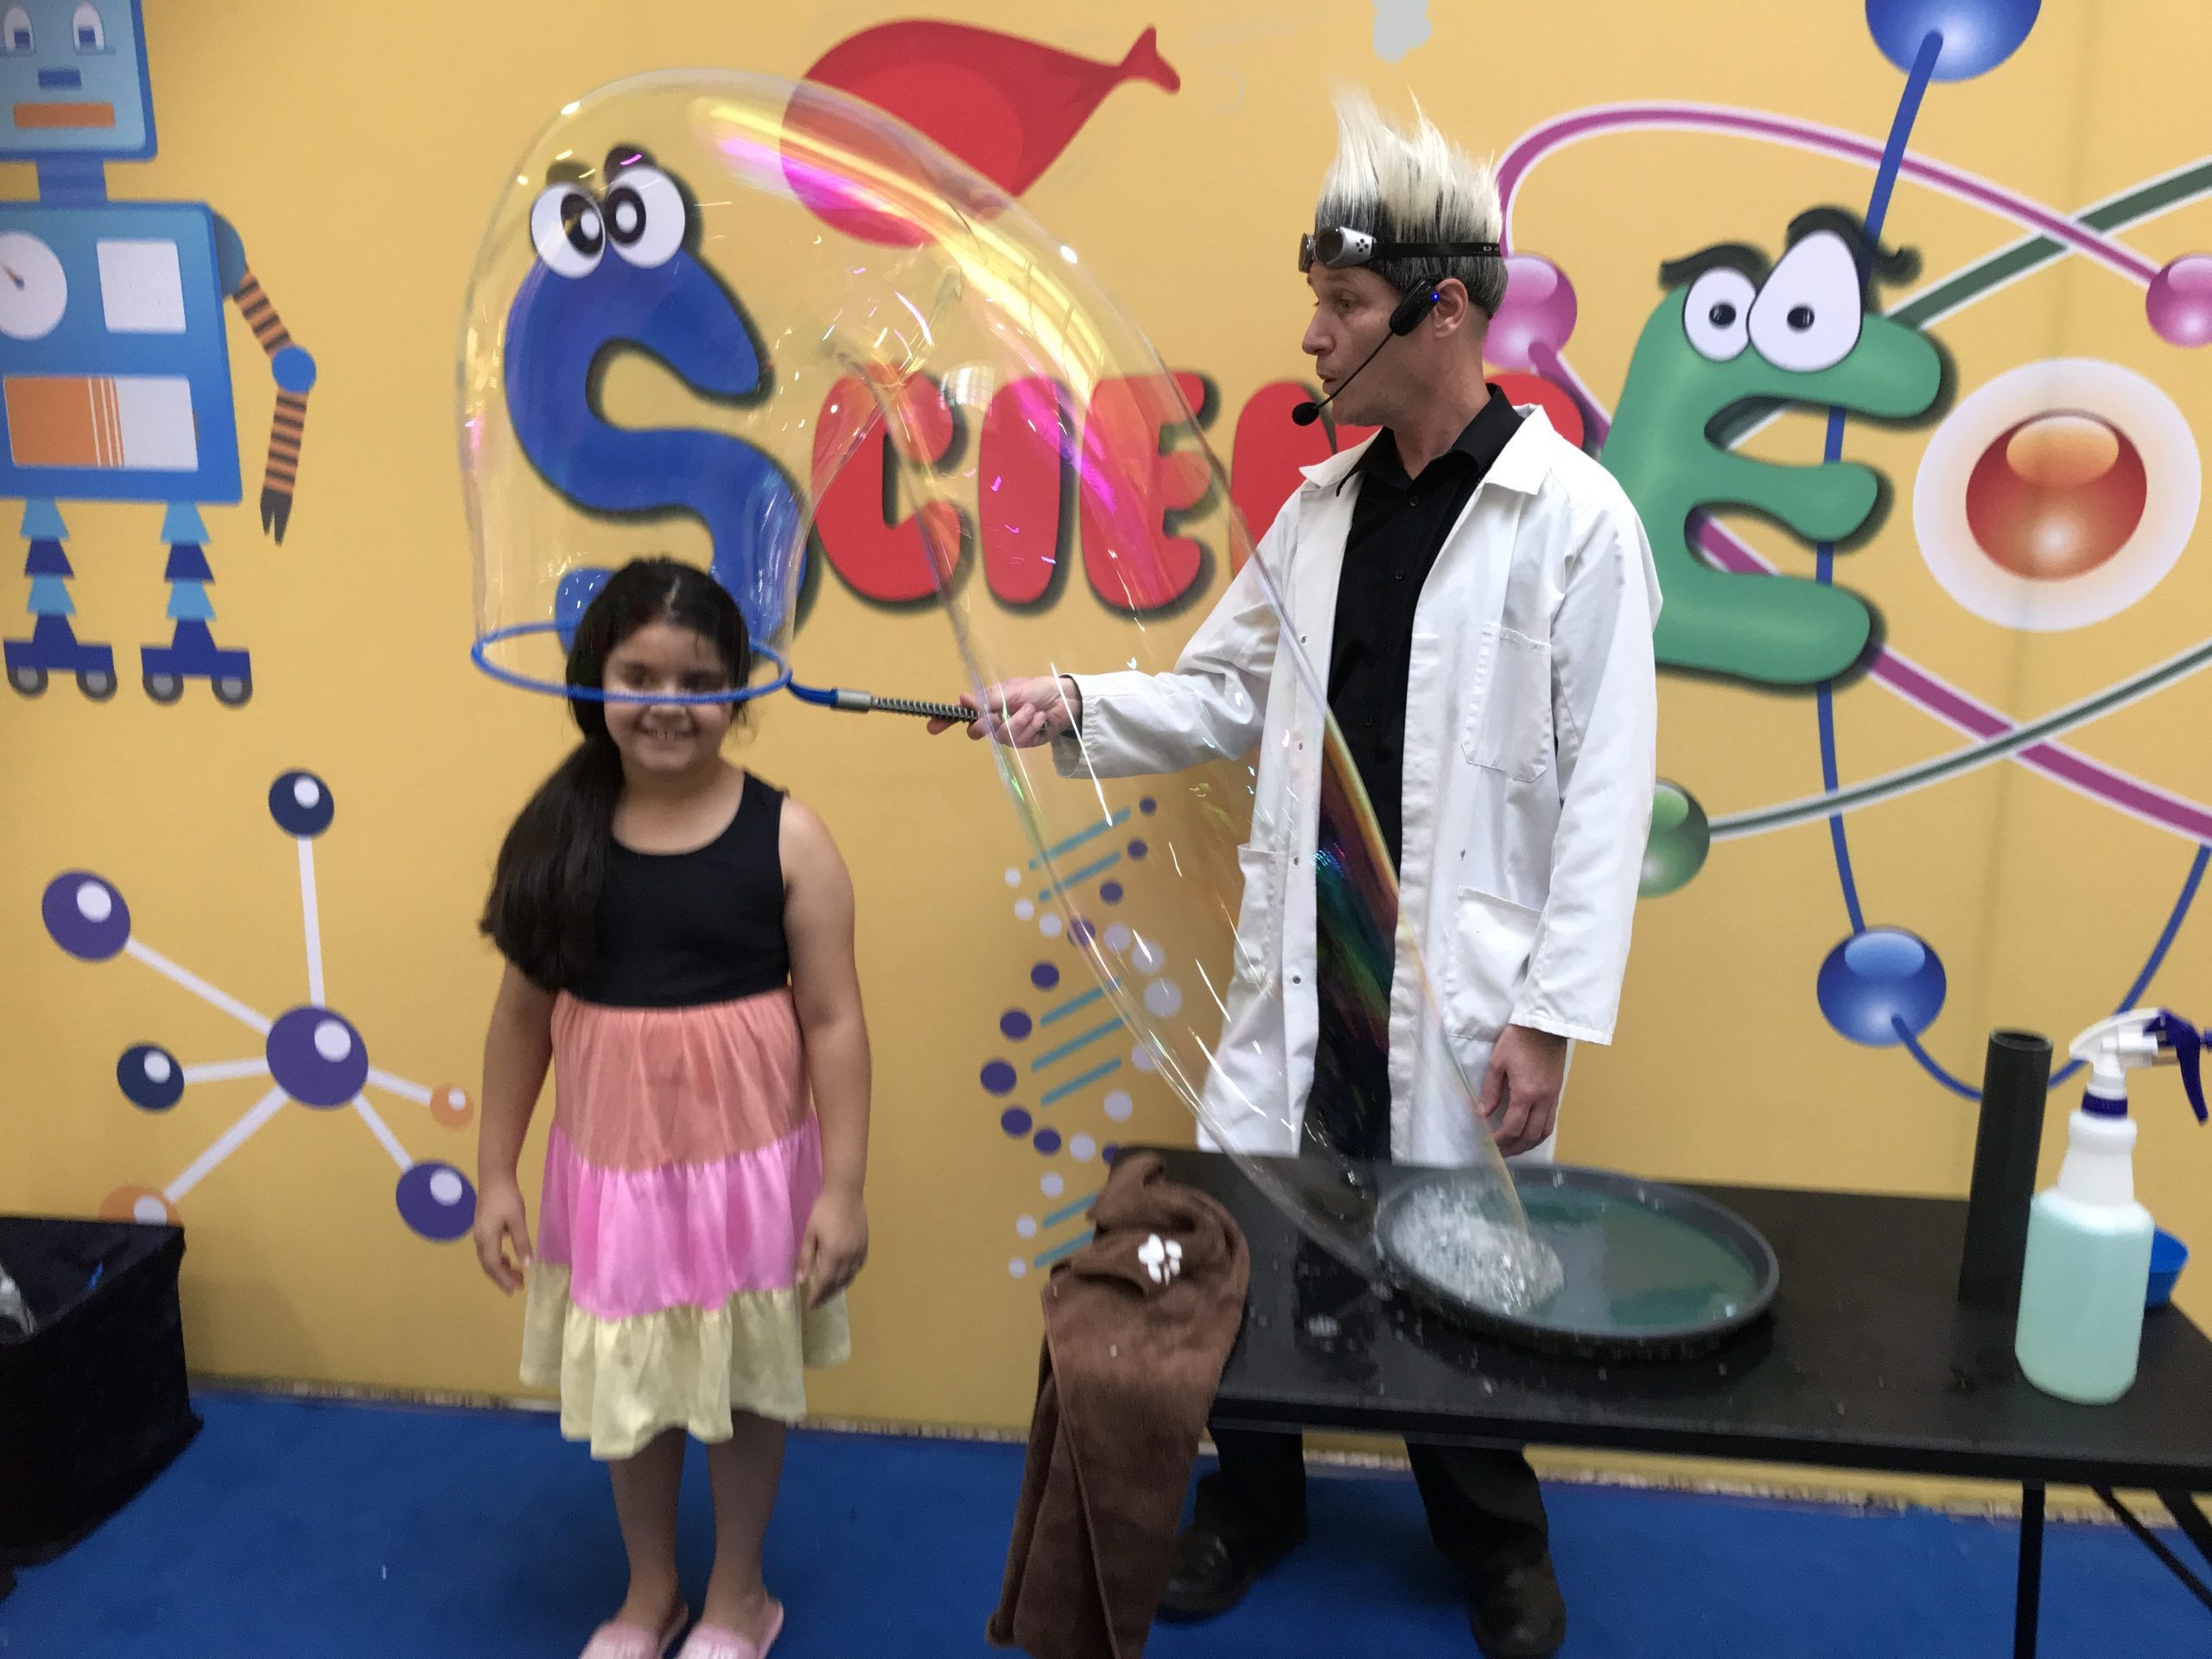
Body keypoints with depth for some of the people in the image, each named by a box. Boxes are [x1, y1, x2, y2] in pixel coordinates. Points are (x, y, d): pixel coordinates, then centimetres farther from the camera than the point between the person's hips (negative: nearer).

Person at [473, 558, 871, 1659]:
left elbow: (833, 1021, -10)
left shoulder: (786, 837, -13)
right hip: (608, 1164, 3)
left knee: (742, 1383, 17)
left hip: (746, 1162, -2)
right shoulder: (559, 833, -6)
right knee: (623, 1384, 20)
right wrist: (495, 1174, 4)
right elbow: (524, 1014, 2)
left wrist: (842, 1188, -11)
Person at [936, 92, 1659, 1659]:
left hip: (1456, 985, -4)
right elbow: (1224, 695, 12)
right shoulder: (1322, 505, 7)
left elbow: (1605, 792, -11)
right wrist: (1075, 705, -4)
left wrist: (1553, 1014, -13)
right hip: (1304, 961, 5)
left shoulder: (1575, 517, -10)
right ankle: (1254, 1504, 39)